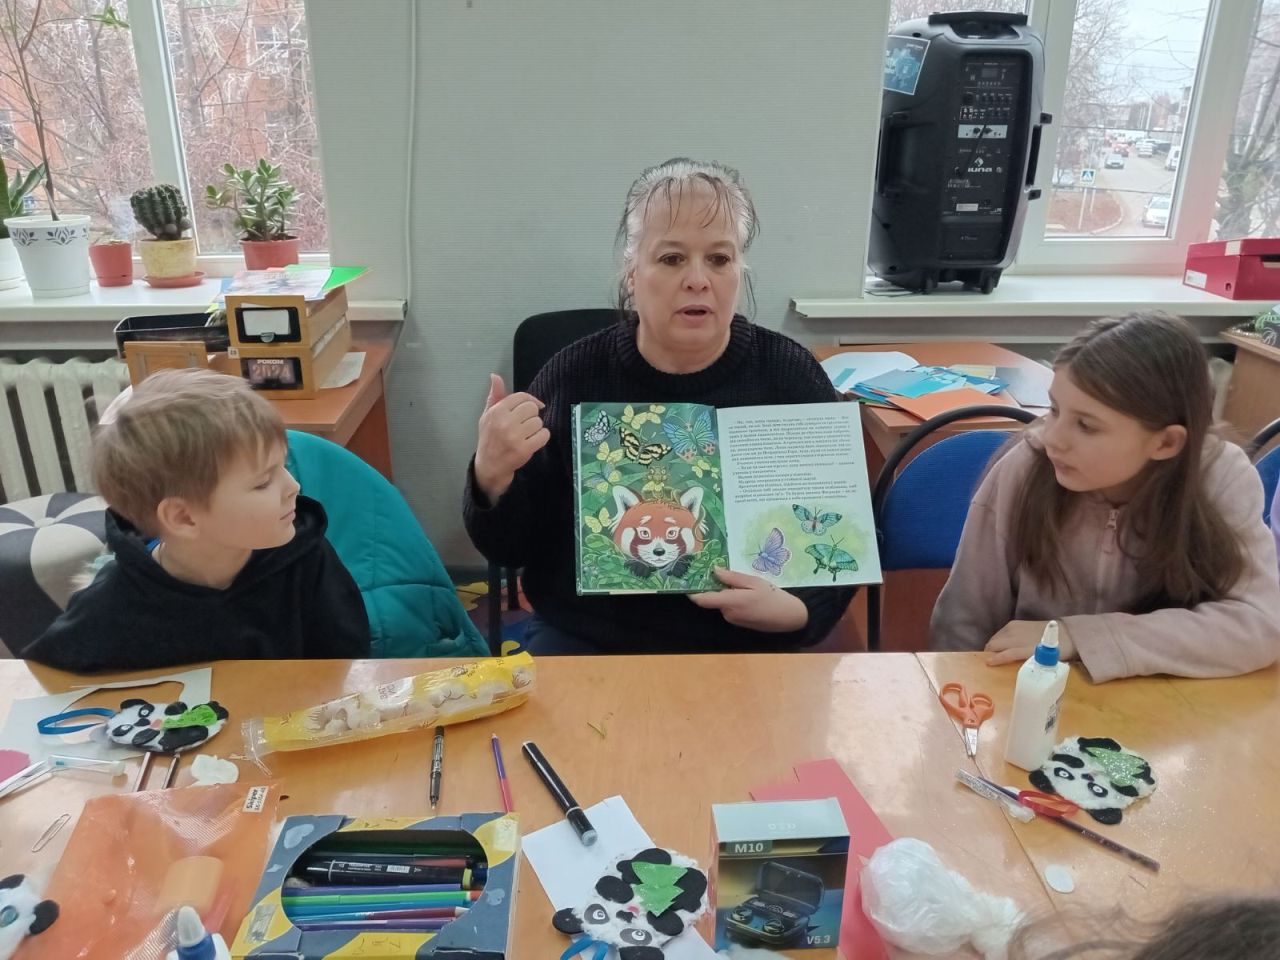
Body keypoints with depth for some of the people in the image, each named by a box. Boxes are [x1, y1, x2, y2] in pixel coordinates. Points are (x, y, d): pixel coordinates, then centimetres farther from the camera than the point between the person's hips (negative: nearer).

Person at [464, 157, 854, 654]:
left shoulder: (792, 376, -7)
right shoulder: (573, 374, -7)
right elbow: (509, 549, -3)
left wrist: (797, 612, -20)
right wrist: (493, 476, -24)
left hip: (745, 648, 1)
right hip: (585, 640, 0)